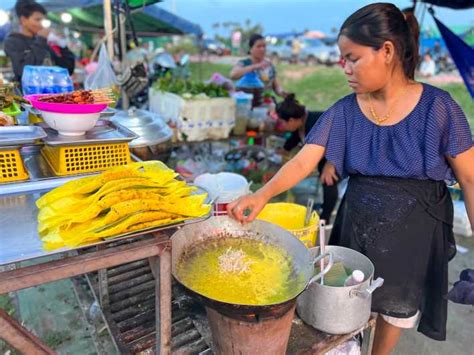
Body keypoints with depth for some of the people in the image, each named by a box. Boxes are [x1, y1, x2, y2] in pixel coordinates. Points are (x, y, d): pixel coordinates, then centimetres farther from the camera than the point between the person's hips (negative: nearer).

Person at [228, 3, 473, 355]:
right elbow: (304, 161, -17)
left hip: (415, 230, -1)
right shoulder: (344, 112, -8)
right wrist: (263, 195, -33)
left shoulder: (437, 107, -14)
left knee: (398, 308, 20)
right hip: (357, 226, 2)